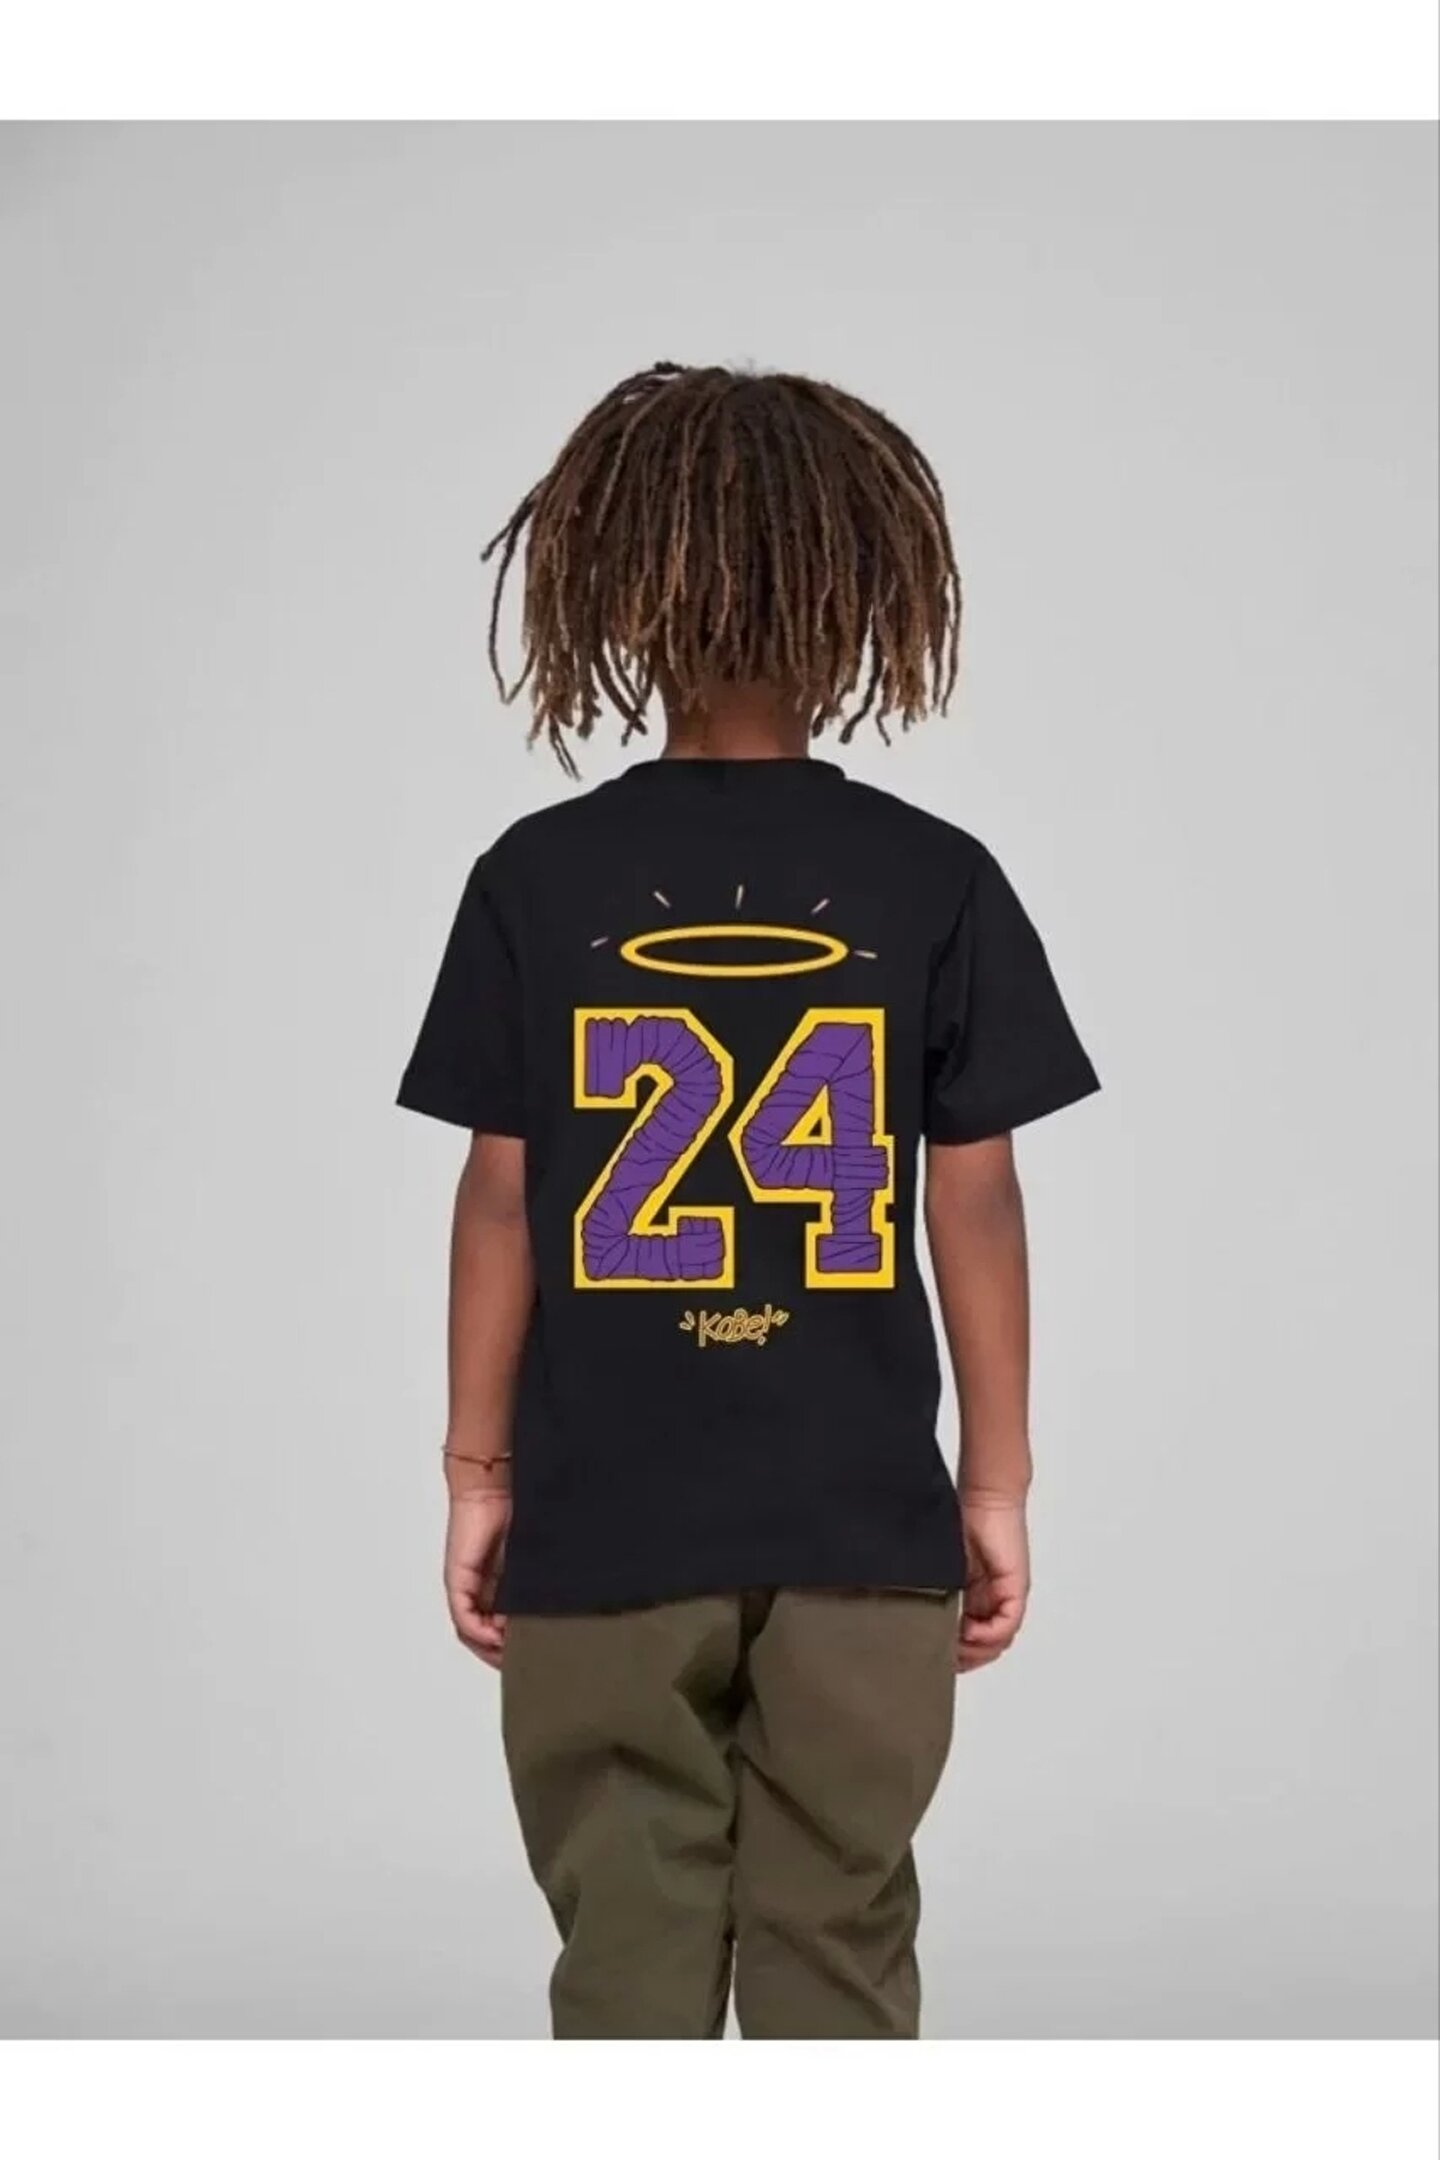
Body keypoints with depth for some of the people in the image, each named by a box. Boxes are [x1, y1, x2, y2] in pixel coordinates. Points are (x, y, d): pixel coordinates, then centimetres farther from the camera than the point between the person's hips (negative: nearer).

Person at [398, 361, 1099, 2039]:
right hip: (858, 1520, 0)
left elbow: (501, 1204, -2)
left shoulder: (539, 879, -5)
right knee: (837, 1949, 9)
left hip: (604, 1520, 0)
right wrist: (998, 1485, 7)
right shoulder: (935, 881, -5)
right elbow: (974, 1206, -2)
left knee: (626, 1950, 9)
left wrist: (477, 1475, 8)